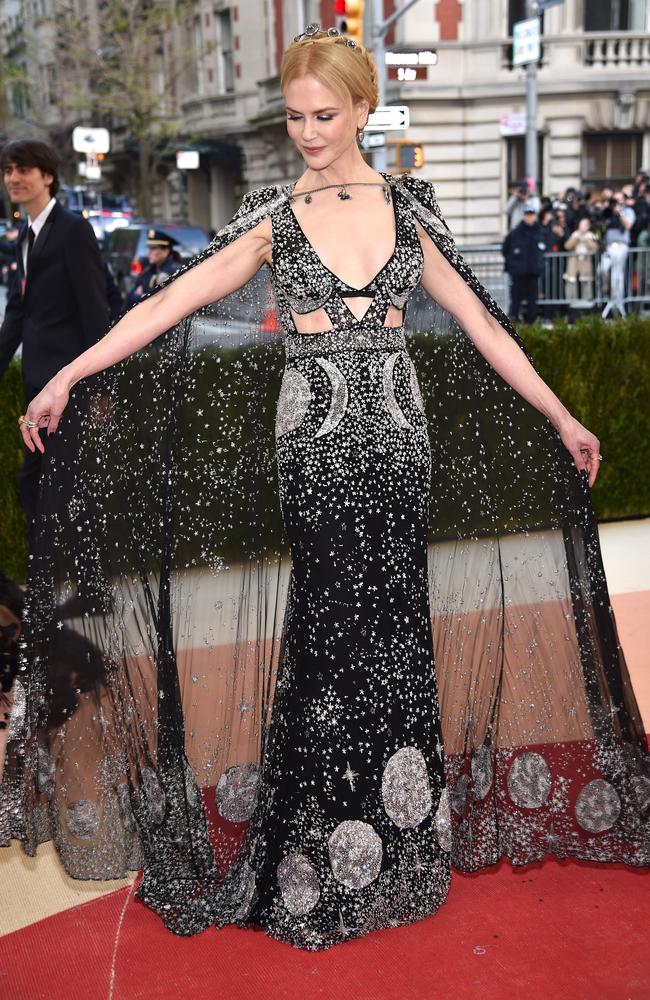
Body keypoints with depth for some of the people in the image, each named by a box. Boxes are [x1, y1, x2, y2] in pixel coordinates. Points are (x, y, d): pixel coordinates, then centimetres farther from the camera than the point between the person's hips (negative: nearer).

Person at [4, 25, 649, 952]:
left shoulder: (406, 205, 8)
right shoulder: (273, 216, 2)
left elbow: (481, 325, 11)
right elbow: (167, 304, -3)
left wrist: (562, 419, 11)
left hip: (399, 431, 2)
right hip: (316, 437, -2)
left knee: (394, 623, 5)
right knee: (337, 625, -1)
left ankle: (396, 843, 21)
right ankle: (324, 856, 15)